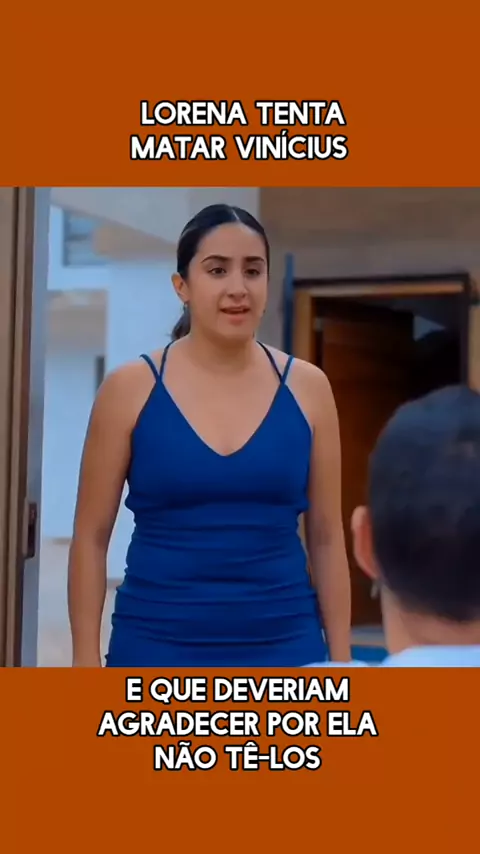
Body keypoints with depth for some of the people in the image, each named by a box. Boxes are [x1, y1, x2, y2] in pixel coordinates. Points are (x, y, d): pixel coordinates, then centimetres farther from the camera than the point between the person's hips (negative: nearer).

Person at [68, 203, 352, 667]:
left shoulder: (307, 389, 2)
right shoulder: (131, 389, -3)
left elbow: (327, 538, 7)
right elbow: (91, 538, 1)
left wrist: (340, 659, 5)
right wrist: (86, 660, -3)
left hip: (283, 647, 2)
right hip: (157, 646, -1)